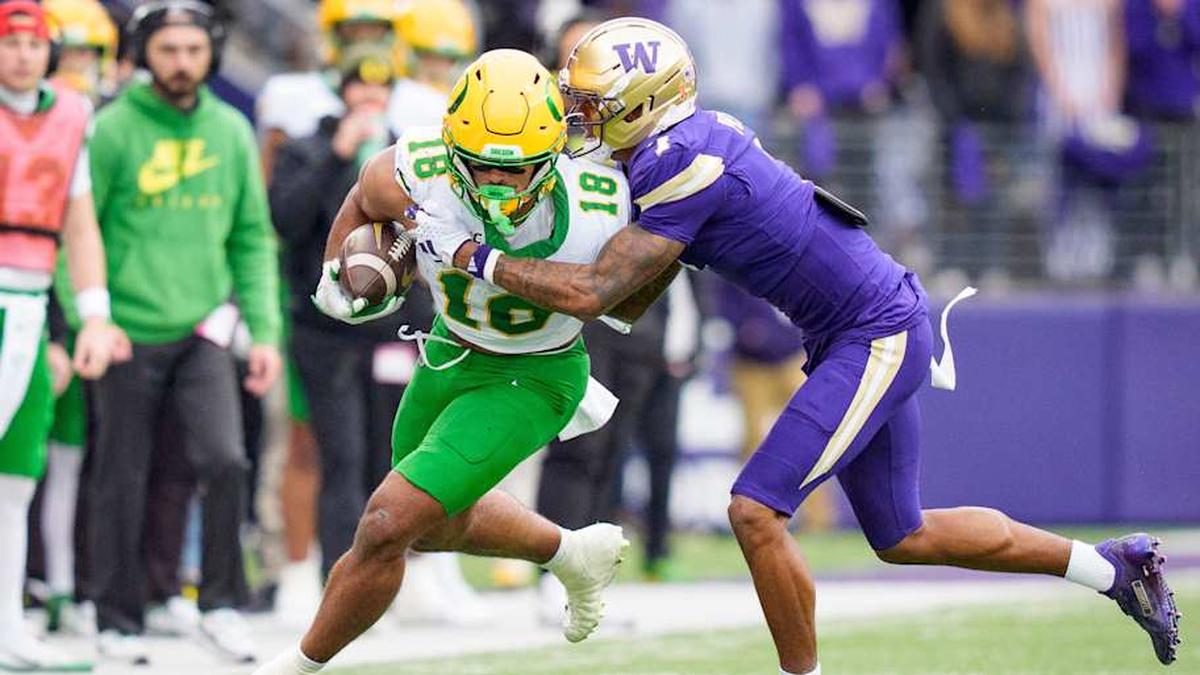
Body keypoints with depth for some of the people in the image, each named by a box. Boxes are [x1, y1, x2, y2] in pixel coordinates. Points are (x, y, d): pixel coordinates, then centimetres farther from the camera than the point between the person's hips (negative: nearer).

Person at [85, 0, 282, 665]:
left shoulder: (231, 132, 7)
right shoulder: (112, 130, -5)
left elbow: (253, 238, 12)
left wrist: (265, 329, 5)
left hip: (204, 329, 2)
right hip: (131, 333, -2)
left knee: (224, 461, -14)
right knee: (122, 485, 4)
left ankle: (221, 604, 0)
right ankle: (119, 621, 17)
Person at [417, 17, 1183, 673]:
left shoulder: (685, 169, -22)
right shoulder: (694, 140, 6)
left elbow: (591, 292, -25)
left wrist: (473, 255, -18)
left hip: (876, 340, -10)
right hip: (878, 329, 10)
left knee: (757, 511, -14)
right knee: (903, 538, 18)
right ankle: (1113, 566, 30)